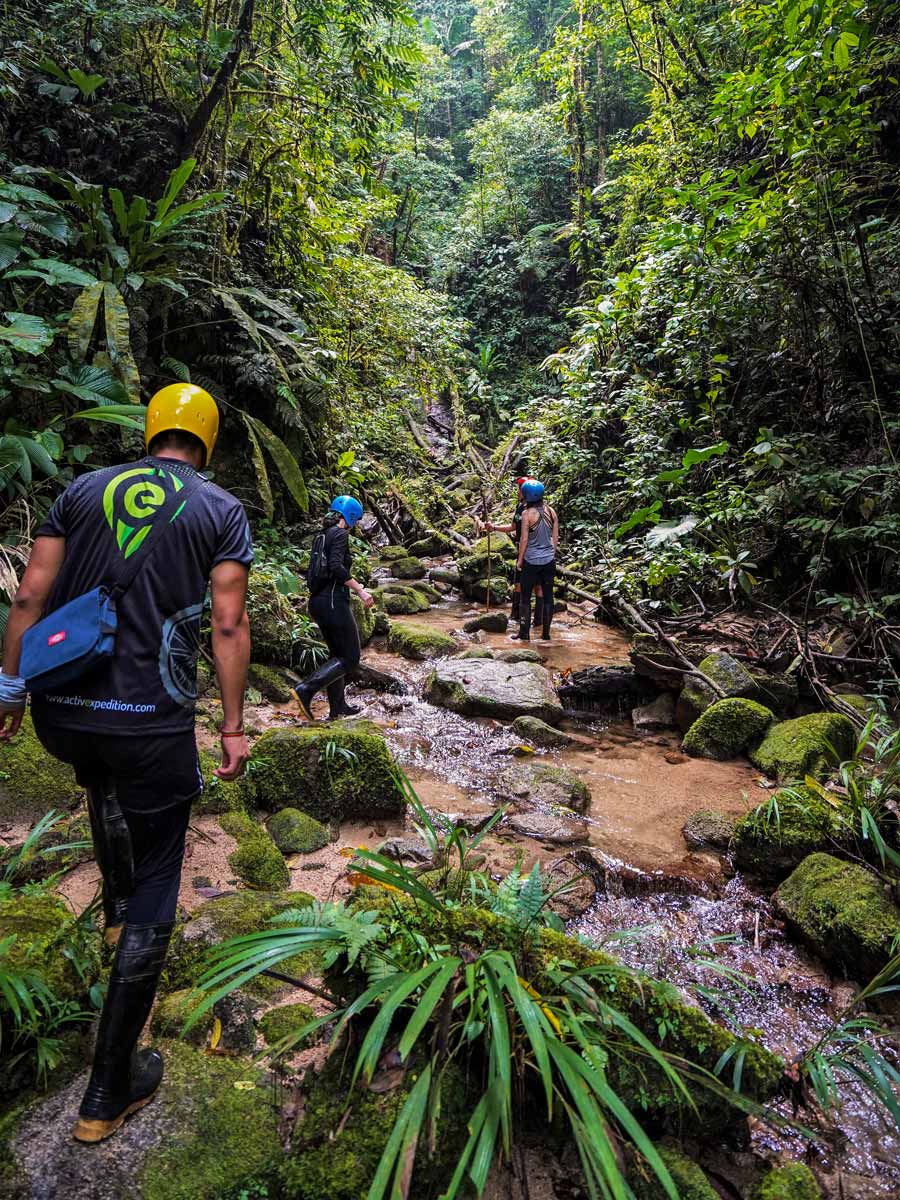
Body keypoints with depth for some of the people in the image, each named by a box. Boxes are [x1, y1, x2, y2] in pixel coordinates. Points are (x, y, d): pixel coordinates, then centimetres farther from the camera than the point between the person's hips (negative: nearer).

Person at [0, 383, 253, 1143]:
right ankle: (110, 1092, 23)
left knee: (107, 786, 39)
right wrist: (233, 727, 1)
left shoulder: (85, 489, 9)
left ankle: (116, 905, 52)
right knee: (154, 899, 11)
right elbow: (228, 626, -5)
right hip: (152, 721, -3)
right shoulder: (222, 510, 2)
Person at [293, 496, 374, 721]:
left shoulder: (322, 535, 16)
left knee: (337, 654, 18)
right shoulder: (340, 534, -9)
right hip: (333, 601, -9)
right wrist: (360, 590, -21)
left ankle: (337, 707, 22)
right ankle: (306, 690, -14)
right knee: (350, 658, -3)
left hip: (317, 601, 9)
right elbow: (336, 567, -23)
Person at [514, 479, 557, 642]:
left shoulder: (527, 513, -13)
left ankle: (525, 633, 10)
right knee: (548, 597, 10)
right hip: (549, 561, 5)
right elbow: (555, 537, 7)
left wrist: (520, 559, -1)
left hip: (531, 561, -4)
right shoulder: (551, 511, 2)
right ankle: (546, 633, 15)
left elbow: (524, 539, -11)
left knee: (525, 597, 7)